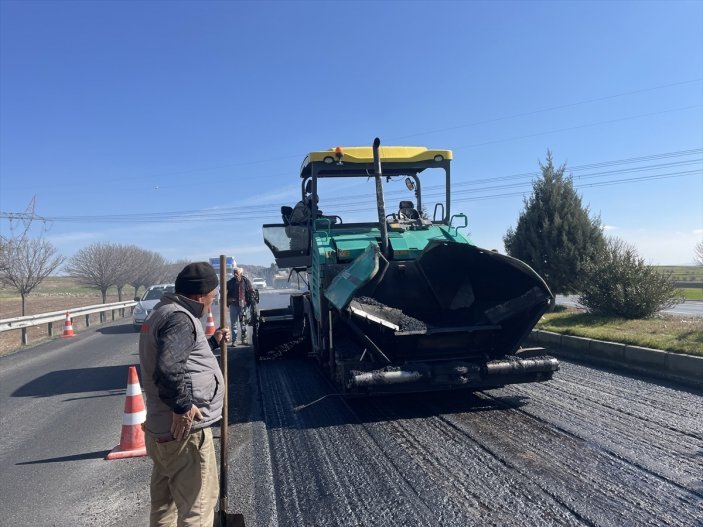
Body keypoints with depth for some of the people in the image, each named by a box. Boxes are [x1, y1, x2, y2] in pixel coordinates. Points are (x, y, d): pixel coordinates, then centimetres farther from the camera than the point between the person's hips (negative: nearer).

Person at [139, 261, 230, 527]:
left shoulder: (163, 313, 15)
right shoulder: (180, 318, -19)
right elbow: (168, 366, -35)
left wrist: (213, 341, 28)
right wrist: (182, 406, -24)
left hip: (161, 428, 10)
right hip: (185, 430, -10)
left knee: (164, 503, 22)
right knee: (197, 504, 3)